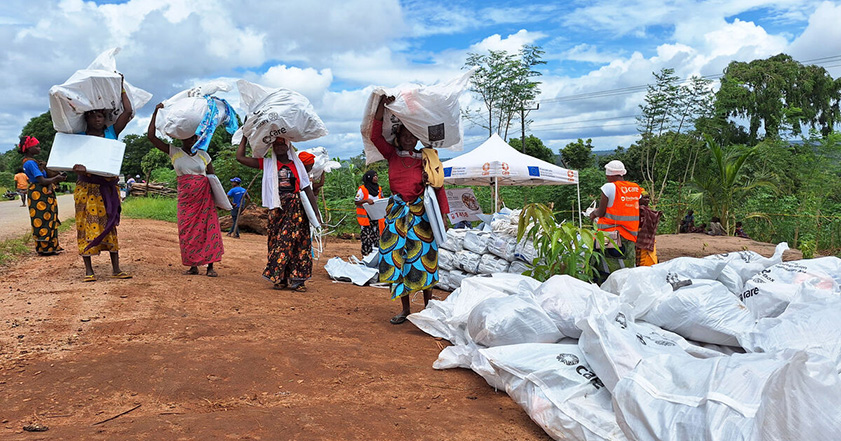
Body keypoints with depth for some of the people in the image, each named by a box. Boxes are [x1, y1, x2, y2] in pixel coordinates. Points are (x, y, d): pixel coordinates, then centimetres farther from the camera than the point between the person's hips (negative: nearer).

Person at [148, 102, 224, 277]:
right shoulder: (174, 152, 6)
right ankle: (193, 265, 11)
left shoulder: (204, 155, 7)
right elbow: (151, 136, 2)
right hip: (185, 199, 1)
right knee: (187, 230, 0)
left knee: (209, 228, -6)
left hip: (205, 197, -1)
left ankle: (210, 266, -1)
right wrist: (156, 113, 0)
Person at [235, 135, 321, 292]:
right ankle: (279, 278, 7)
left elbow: (308, 189, 9)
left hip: (296, 208, 0)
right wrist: (245, 136, 10)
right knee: (277, 241, 0)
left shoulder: (297, 164, 11)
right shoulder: (267, 164, 10)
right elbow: (240, 157, 6)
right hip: (277, 209, 0)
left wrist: (316, 212, 3)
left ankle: (297, 279, 0)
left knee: (297, 241, -5)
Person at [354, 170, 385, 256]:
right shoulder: (362, 189, -7)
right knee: (366, 237, -5)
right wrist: (366, 200, -22)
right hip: (365, 218, -5)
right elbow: (356, 202, -8)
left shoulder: (379, 189, 11)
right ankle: (365, 256, 3)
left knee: (376, 236, 5)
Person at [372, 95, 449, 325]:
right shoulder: (392, 155, 8)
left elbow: (439, 187, 3)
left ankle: (428, 306, 14)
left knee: (422, 258, 0)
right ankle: (405, 308, 14)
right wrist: (383, 106, -7)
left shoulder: (425, 160, 4)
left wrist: (443, 215, -4)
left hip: (420, 213, -2)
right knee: (397, 259, 2)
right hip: (396, 212, 2)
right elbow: (375, 136, -4)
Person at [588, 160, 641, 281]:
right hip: (630, 237, 6)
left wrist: (595, 213, 15)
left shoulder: (609, 187, -10)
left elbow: (601, 213, -7)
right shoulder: (636, 189, 8)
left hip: (611, 235, -6)